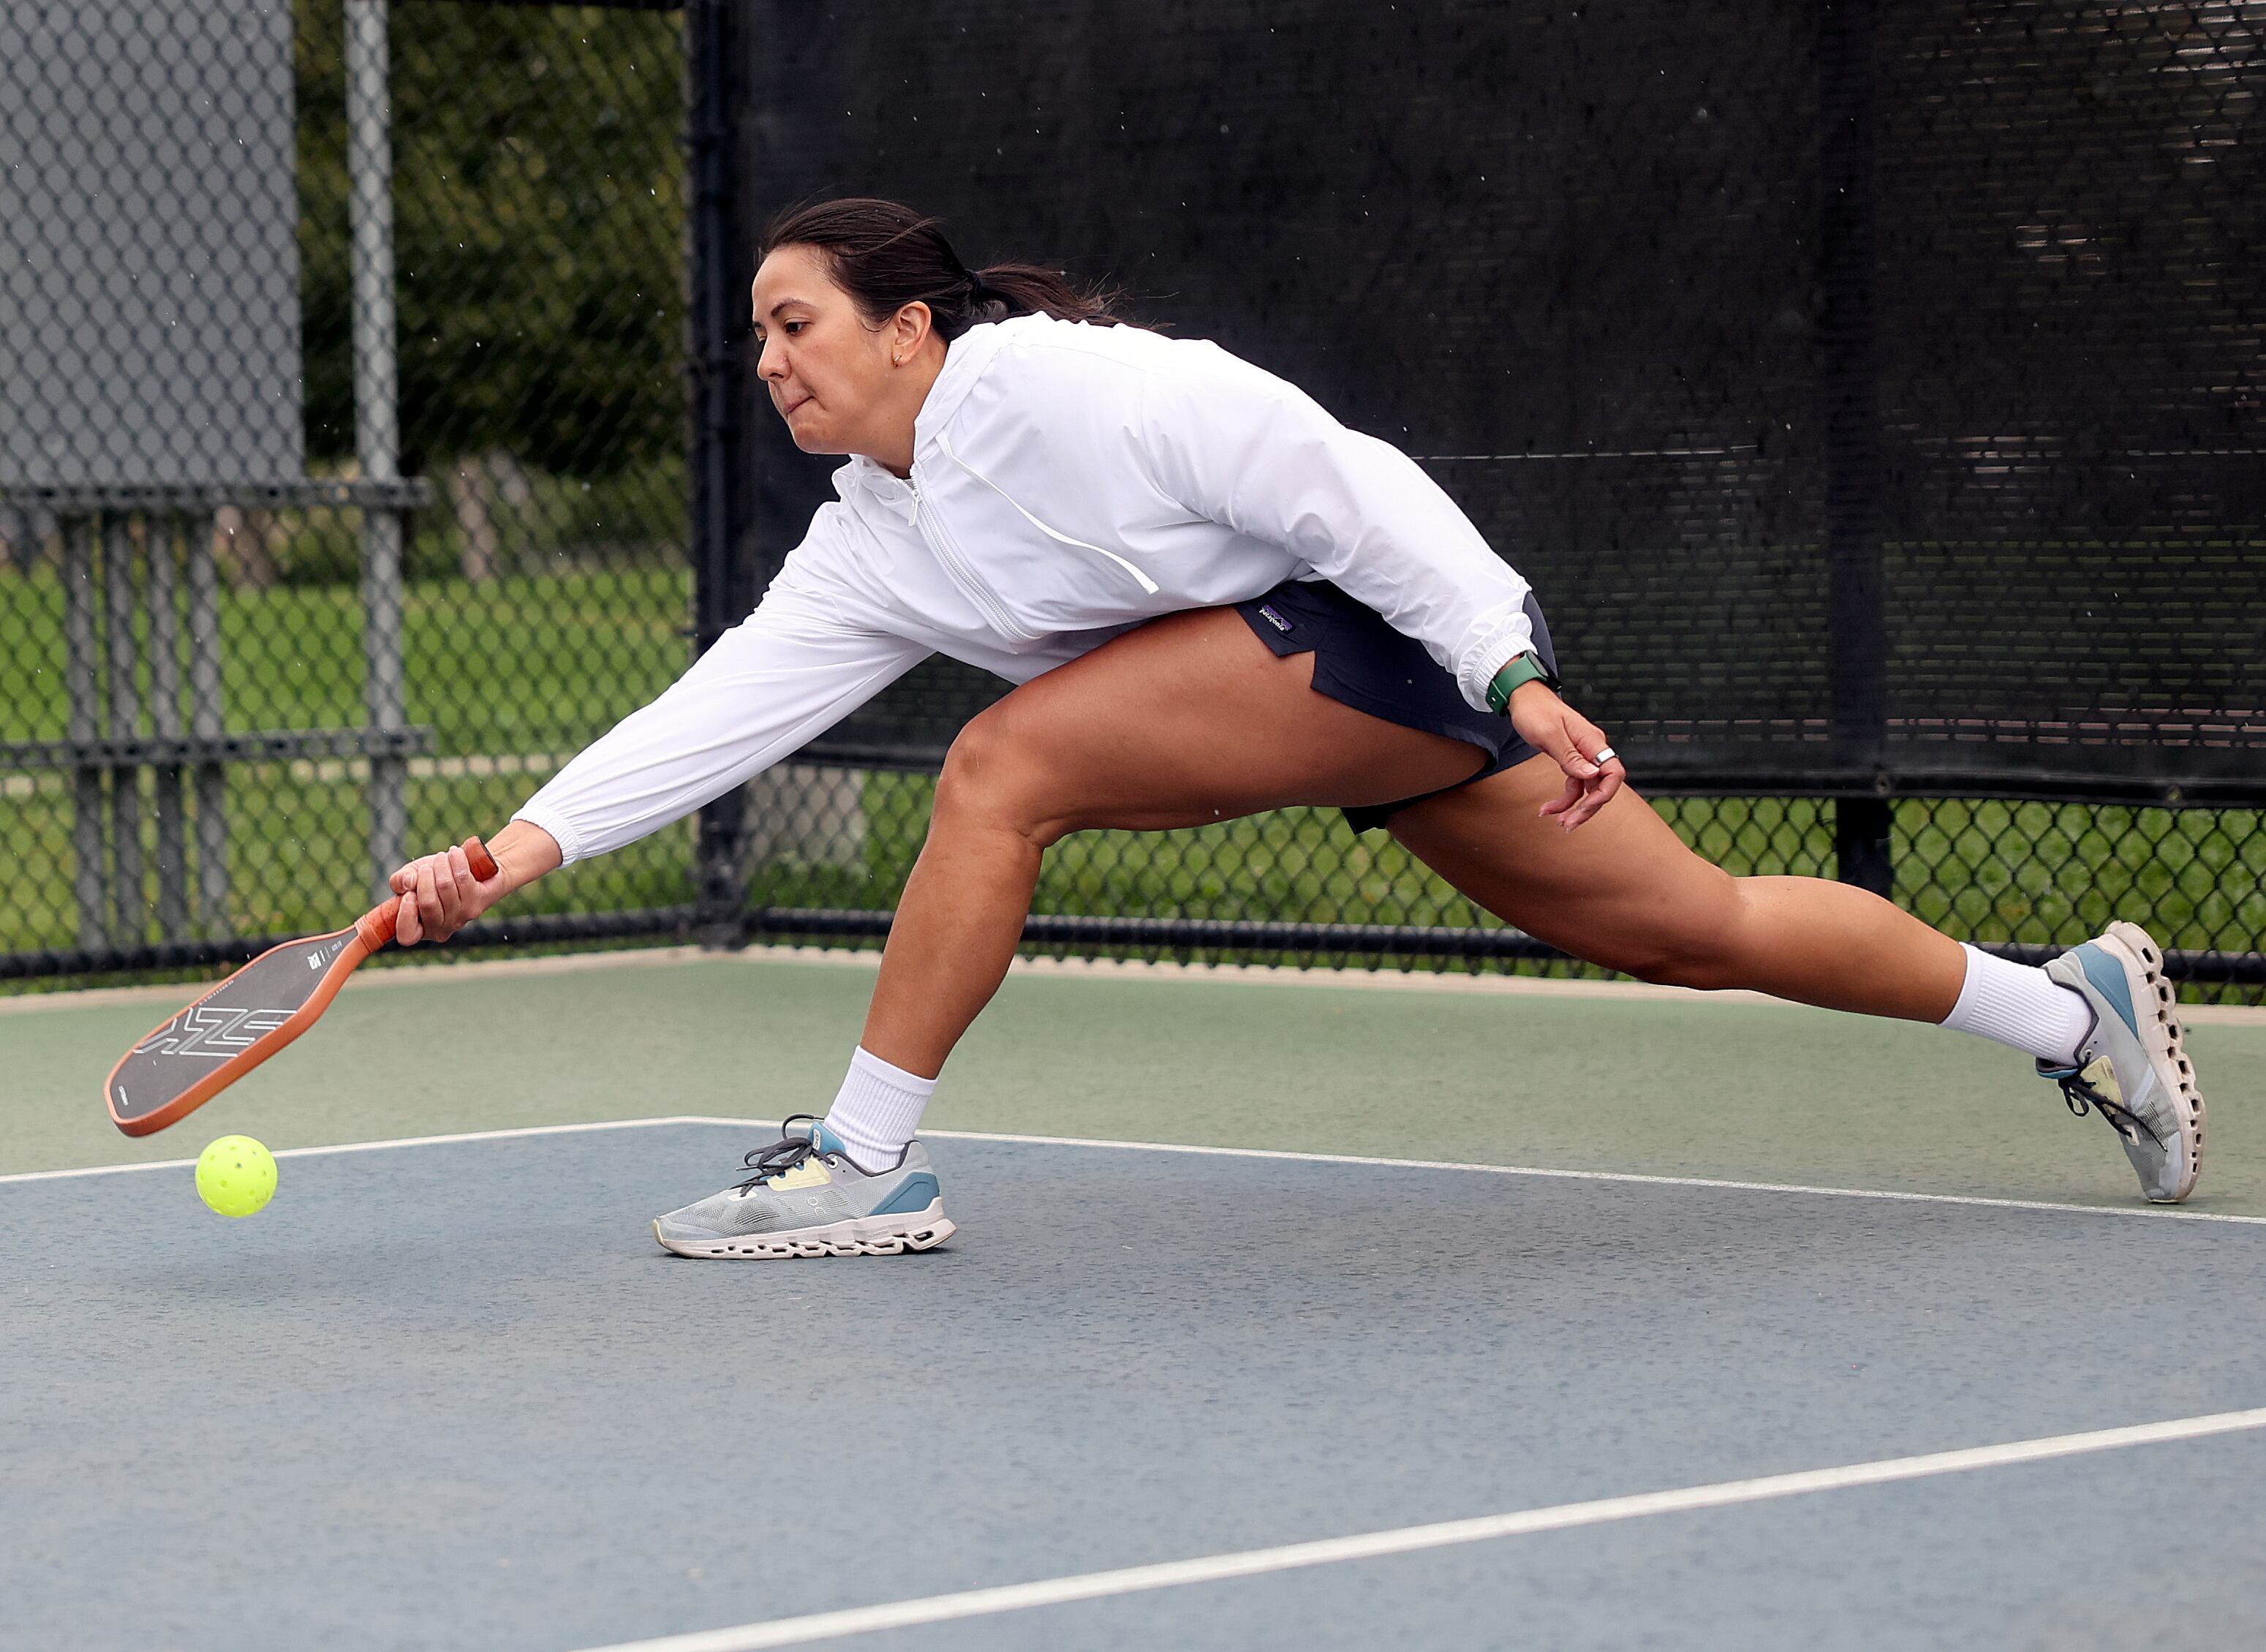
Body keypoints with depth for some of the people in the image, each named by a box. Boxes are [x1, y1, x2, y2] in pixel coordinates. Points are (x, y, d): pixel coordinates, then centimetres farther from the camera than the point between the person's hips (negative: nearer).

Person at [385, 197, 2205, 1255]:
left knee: (1007, 759, -19)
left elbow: (1344, 488, -19)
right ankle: (2073, 1002, 26)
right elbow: (726, 706, 3)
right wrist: (532, 840, -10)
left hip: (1405, 621, -9)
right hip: (1343, 695, 9)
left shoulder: (1050, 383, -18)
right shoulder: (867, 547, 9)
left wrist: (1517, 681, -22)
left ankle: (867, 1158, -10)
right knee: (1698, 930, 13)